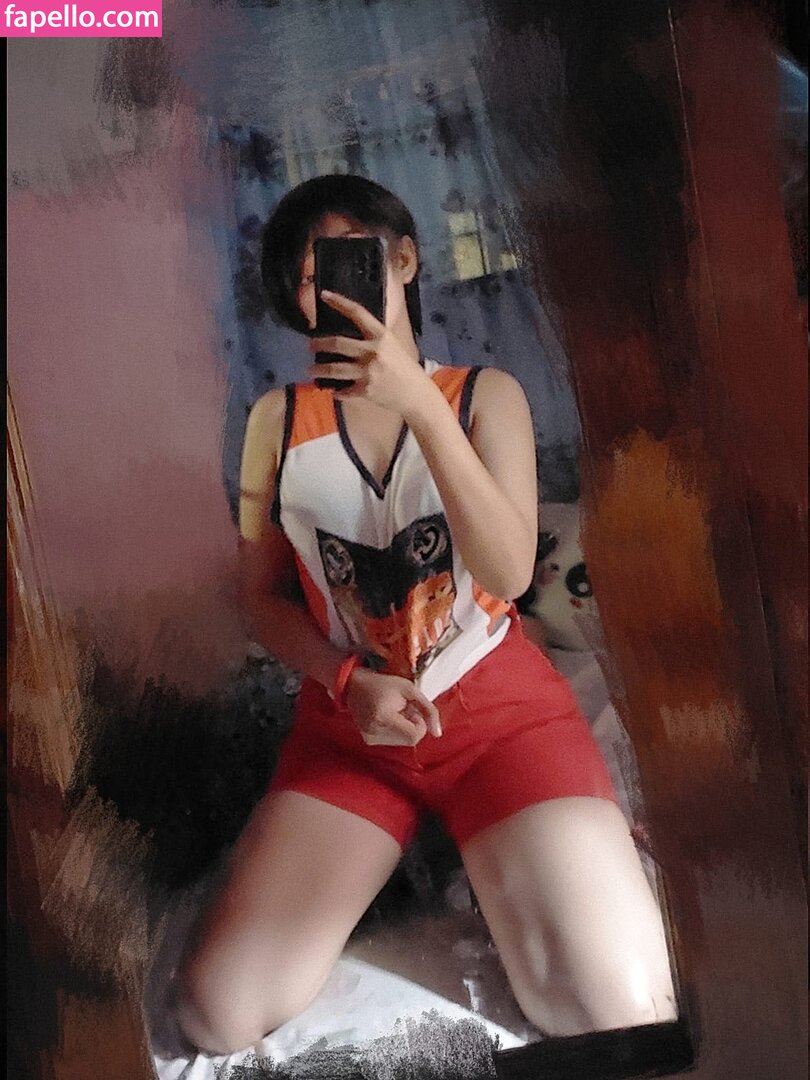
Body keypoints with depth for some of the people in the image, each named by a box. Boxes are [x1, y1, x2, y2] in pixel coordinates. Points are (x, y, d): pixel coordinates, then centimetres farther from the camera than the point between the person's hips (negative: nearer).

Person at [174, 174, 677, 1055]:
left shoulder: (485, 394, 1)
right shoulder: (278, 418, 4)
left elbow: (509, 574, -15)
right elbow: (264, 595, 6)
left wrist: (420, 404, -25)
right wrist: (351, 683, -13)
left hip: (498, 710, -1)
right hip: (347, 723, 2)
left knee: (620, 1017, -19)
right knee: (216, 1014, -14)